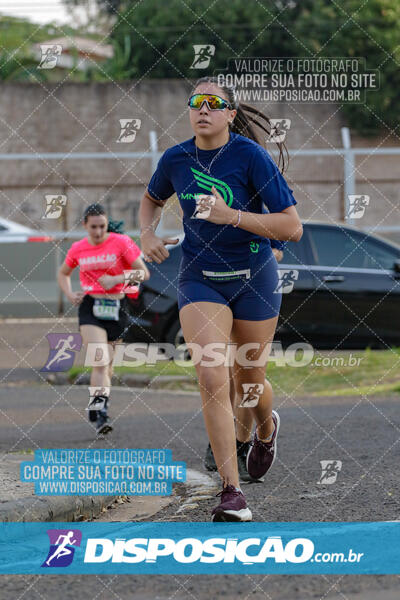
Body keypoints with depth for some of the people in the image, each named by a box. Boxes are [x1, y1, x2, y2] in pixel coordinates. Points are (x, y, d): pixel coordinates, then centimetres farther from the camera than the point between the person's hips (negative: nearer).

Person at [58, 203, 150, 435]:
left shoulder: (121, 243, -5)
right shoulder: (78, 249, 4)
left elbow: (144, 273, -6)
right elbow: (63, 273, 23)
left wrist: (116, 279, -19)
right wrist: (70, 294, 4)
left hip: (117, 307, 0)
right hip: (90, 307, 0)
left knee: (108, 361, 10)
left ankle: (96, 403, 33)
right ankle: (102, 413, -22)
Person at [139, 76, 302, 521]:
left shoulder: (251, 156, -15)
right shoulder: (176, 159, -3)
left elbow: (292, 227, -18)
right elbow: (152, 199, 21)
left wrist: (231, 216, -27)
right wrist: (147, 235, 0)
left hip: (253, 277, -1)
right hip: (200, 279, 2)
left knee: (249, 381, 12)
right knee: (212, 378, -17)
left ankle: (265, 429, 50)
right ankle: (232, 493, -15)